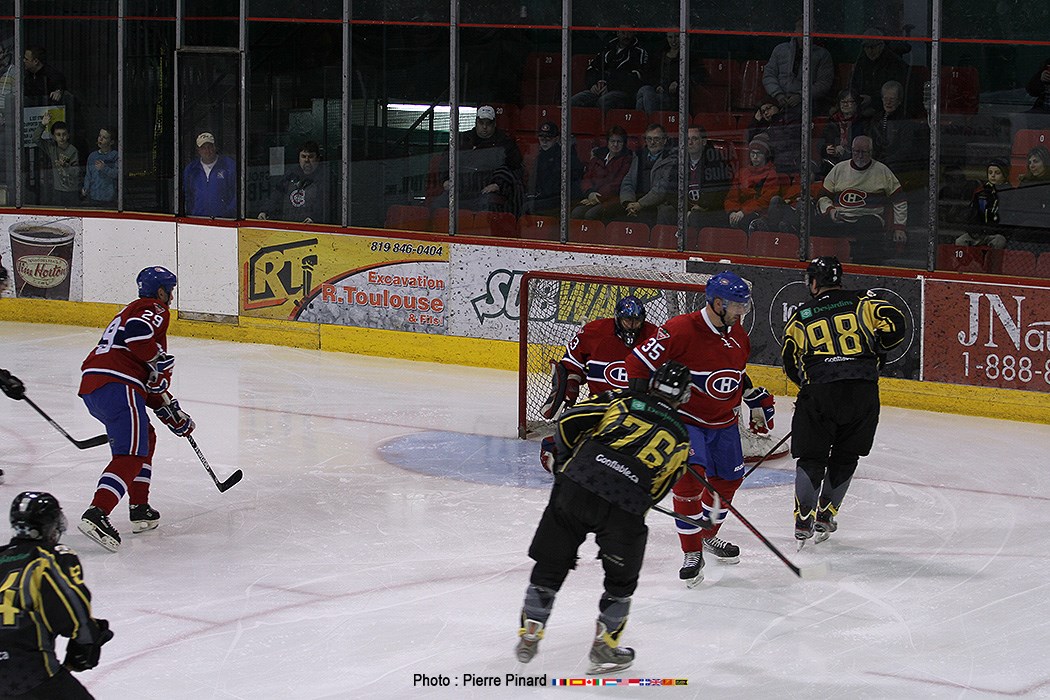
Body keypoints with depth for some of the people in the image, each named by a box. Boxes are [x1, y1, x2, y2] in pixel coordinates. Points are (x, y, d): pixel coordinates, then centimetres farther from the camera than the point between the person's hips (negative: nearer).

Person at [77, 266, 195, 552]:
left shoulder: (132, 310, 33)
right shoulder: (155, 310, 4)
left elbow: (151, 385, 33)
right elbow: (138, 334, -22)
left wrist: (172, 414, 32)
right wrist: (160, 361, -8)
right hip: (118, 385, -10)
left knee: (145, 439, 27)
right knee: (130, 454, -14)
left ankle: (140, 510, 25)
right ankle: (96, 515, -30)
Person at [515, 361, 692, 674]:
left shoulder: (622, 401, 18)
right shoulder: (679, 438, 19)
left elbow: (570, 422, 11)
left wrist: (558, 454, 27)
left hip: (577, 484, 1)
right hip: (626, 507, -1)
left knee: (551, 562, 17)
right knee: (621, 579, 20)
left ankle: (529, 636, 20)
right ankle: (604, 649, 21)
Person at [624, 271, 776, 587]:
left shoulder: (737, 335, 2)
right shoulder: (681, 330, -22)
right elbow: (638, 362, -19)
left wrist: (757, 399, 21)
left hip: (723, 420, 7)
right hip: (685, 417, -7)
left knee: (728, 478, 15)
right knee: (689, 477, -20)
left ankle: (707, 535, 40)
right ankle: (692, 554, -10)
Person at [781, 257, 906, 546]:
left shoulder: (801, 316, 13)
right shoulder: (863, 300, 11)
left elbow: (790, 362, 9)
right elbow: (894, 324, -3)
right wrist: (876, 354, 13)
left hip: (818, 391, -1)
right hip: (863, 391, 1)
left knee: (812, 457, 11)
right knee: (845, 457, 17)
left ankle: (804, 518, 1)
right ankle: (825, 515, 18)